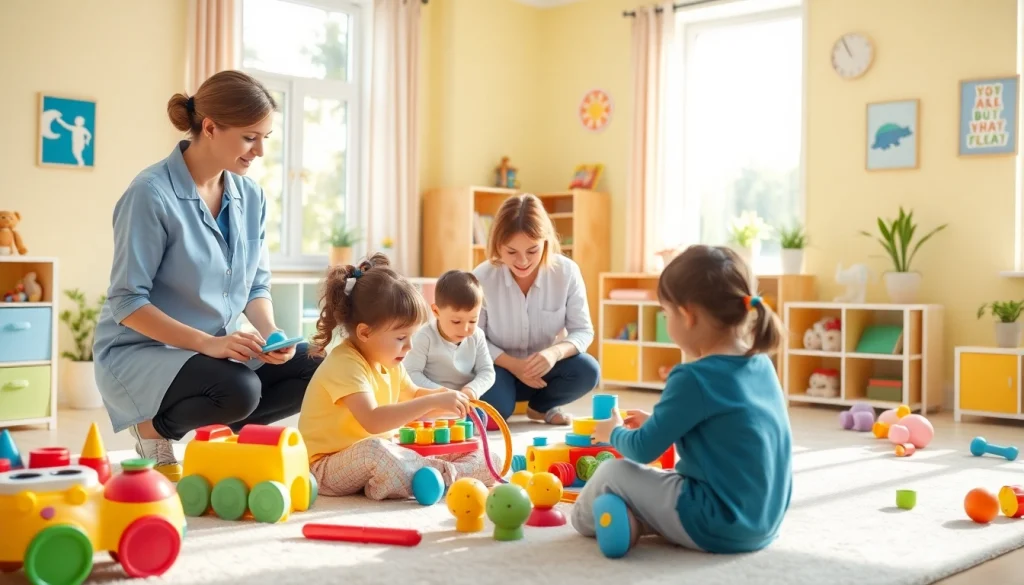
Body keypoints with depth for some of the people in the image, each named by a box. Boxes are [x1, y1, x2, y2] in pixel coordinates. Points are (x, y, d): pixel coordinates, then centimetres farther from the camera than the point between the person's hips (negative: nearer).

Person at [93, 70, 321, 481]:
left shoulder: (250, 196, 2)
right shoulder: (151, 194, -18)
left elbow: (257, 286, 8)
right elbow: (127, 302, -19)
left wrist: (270, 334, -13)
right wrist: (206, 342, -28)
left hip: (220, 348, 7)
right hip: (140, 352, -7)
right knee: (238, 390, -34)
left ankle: (226, 430, 9)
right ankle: (157, 429, -2)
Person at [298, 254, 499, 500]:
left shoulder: (388, 362, 4)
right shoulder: (345, 365, -25)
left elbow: (412, 397, 19)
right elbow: (373, 421, -39)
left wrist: (443, 398, -3)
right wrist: (433, 402, -40)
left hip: (377, 458, 8)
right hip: (327, 467, -8)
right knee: (374, 450, -44)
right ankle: (443, 475, -27)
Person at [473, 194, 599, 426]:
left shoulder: (567, 272, -17)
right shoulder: (481, 278, -20)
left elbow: (582, 331, -11)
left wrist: (555, 352, -33)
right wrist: (513, 364, -25)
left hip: (542, 367, 3)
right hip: (499, 367, -2)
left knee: (587, 371, -26)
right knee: (493, 410, -33)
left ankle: (541, 405, 6)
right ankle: (500, 406, 8)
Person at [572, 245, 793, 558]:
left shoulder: (694, 378, -19)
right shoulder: (761, 365, 5)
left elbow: (644, 450, -9)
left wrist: (614, 432, 12)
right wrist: (657, 422, 22)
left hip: (717, 526, -8)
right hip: (764, 522, 8)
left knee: (613, 471, 4)